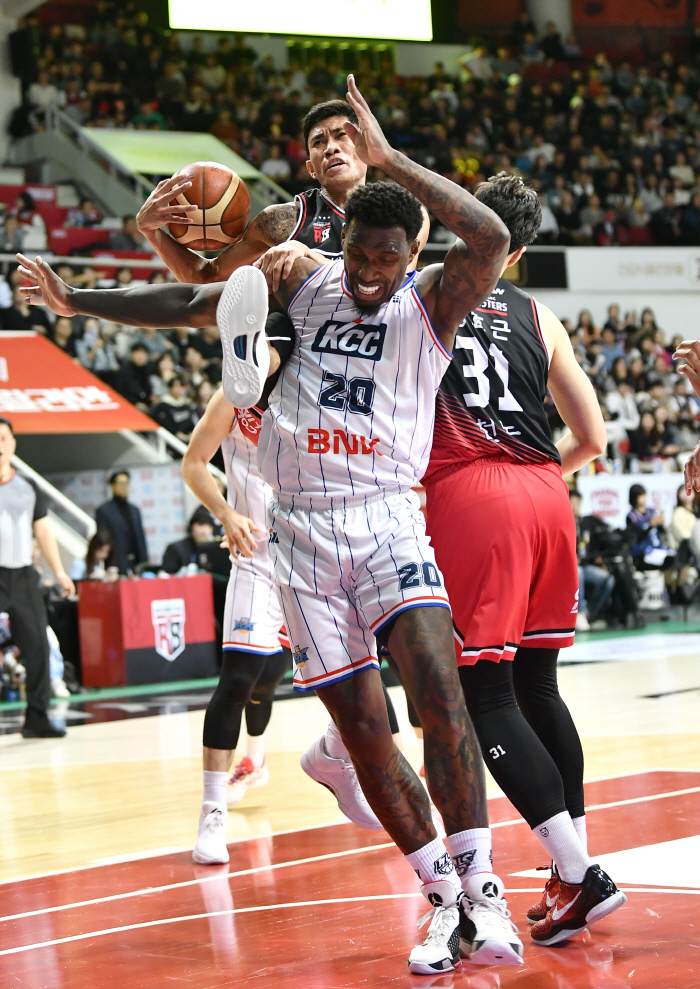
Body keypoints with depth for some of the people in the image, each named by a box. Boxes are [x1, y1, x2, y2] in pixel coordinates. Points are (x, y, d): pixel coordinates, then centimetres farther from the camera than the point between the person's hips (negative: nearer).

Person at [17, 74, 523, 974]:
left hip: (386, 518, -3)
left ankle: (478, 886, -14)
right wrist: (76, 302, 18)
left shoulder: (431, 301, 1)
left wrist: (389, 159, -23)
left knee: (436, 686, -22)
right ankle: (441, 898, 11)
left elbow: (490, 239, -19)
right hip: (302, 529, 3)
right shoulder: (302, 282, 11)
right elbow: (190, 307, 20)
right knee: (360, 725, 0)